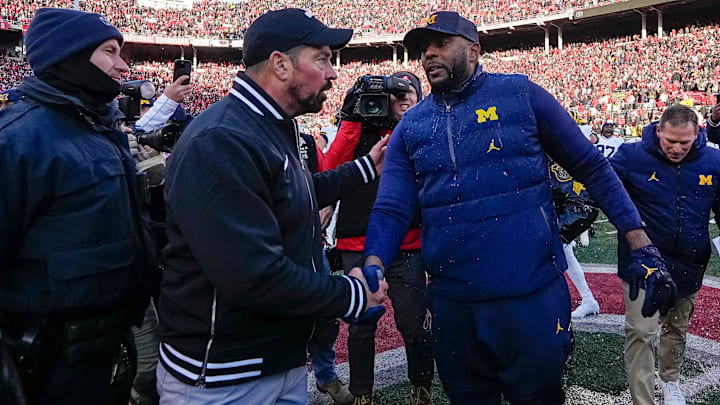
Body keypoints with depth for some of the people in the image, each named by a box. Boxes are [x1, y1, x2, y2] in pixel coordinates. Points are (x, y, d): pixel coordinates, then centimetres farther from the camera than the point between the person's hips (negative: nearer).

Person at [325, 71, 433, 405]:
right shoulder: (361, 126, 8)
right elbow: (332, 169, -7)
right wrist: (351, 117, -9)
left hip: (406, 247, 0)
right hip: (358, 246, 0)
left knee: (412, 324, 4)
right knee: (361, 325, 9)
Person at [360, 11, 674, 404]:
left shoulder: (520, 95, -2)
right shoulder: (410, 127, 5)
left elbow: (591, 166, 2)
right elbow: (391, 209, -1)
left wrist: (641, 246, -2)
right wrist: (373, 266, -20)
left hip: (532, 295, -2)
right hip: (452, 301, 3)